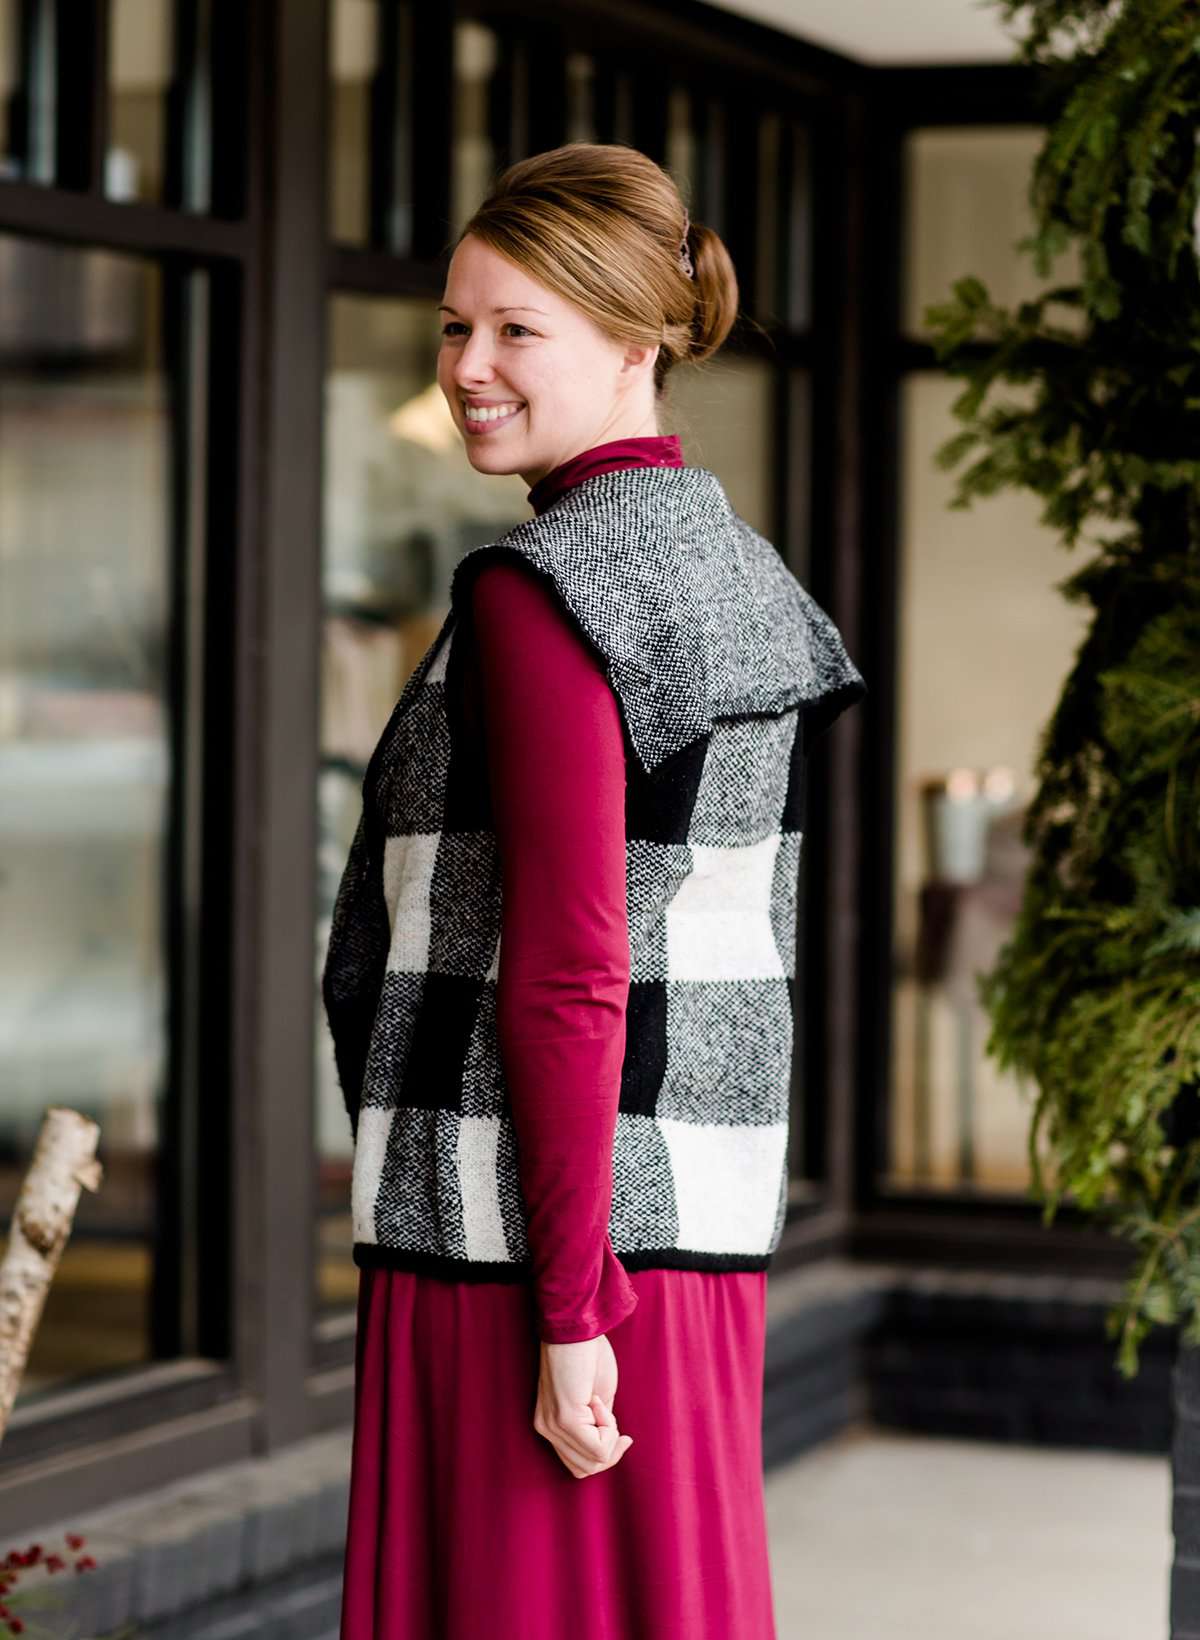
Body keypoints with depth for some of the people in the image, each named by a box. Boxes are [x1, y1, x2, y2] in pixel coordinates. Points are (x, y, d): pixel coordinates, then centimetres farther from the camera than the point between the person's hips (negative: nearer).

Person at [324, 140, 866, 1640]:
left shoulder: (537, 590, -13)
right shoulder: (740, 574, 14)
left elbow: (566, 973, -18)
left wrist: (569, 1307, -18)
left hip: (542, 1219, -9)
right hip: (704, 1211, 9)